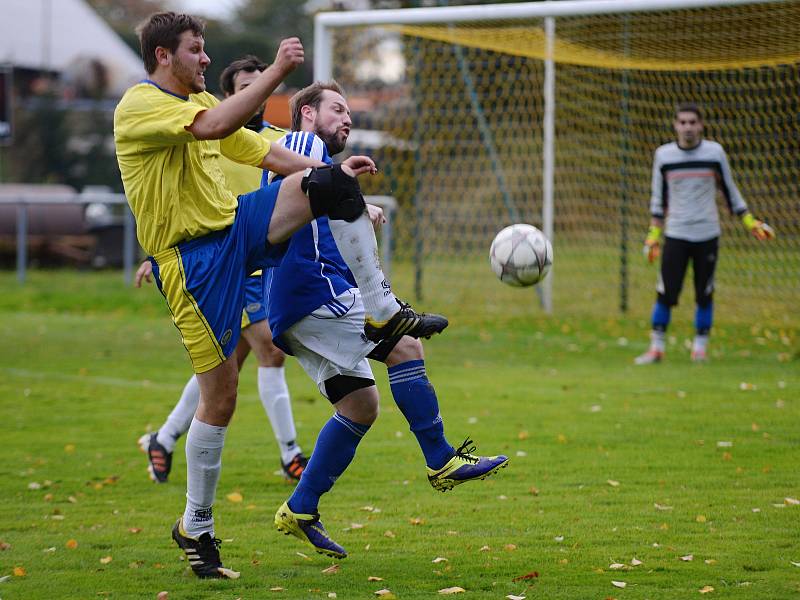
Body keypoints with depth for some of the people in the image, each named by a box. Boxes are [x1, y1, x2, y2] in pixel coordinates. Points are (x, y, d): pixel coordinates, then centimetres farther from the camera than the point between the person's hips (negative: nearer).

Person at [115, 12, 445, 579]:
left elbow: (264, 152, 20)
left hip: (237, 228, 8)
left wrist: (334, 170, 8)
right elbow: (214, 127, -31)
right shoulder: (139, 106, -14)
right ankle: (196, 526, 10)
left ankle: (383, 314, -6)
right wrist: (278, 70, -30)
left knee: (329, 185, -12)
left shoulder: (199, 99, 16)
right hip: (193, 259, -8)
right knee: (220, 395, -5)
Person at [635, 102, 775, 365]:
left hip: (707, 235, 0)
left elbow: (730, 191, 9)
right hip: (675, 235, 0)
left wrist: (750, 222, 6)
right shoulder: (664, 155, 2)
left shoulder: (715, 152, 0)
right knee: (666, 293, -5)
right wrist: (653, 234, 8)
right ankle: (656, 347, 4)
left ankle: (700, 347, 15)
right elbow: (658, 198, 10)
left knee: (704, 294, 3)